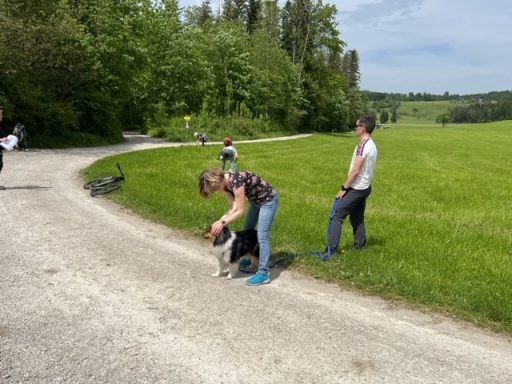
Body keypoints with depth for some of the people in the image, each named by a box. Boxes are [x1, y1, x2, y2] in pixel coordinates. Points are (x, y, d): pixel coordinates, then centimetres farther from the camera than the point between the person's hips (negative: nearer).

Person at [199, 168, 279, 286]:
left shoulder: (236, 181, -32)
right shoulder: (225, 183, -4)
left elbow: (240, 211, -27)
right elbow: (233, 208, -3)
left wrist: (223, 223, -23)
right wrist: (220, 220, -15)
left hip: (268, 200, -10)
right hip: (257, 201, 10)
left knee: (262, 236, -13)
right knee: (248, 231, 16)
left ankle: (263, 274, -10)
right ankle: (246, 262, 31)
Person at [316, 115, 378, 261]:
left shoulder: (362, 146, -21)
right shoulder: (372, 145, 9)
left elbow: (355, 170, -23)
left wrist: (344, 188, -16)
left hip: (356, 188, -9)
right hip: (365, 187, 9)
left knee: (336, 215, -7)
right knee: (357, 217, 19)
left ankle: (331, 251, -8)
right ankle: (360, 245, 26)